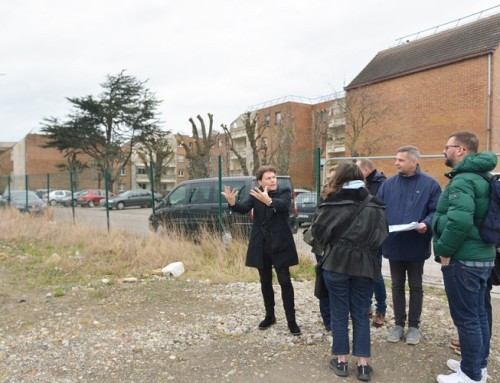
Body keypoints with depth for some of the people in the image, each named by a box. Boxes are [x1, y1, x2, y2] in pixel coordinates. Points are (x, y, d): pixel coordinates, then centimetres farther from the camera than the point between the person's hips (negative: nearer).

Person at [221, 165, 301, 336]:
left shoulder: (284, 192, -4)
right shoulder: (255, 194, 4)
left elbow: (283, 205, -26)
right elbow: (244, 208, -13)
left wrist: (269, 201, -46)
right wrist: (233, 203, -35)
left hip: (280, 245, -3)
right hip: (261, 246, 4)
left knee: (285, 282, 0)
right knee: (265, 282, 14)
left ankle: (291, 320, 9)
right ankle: (270, 316, 29)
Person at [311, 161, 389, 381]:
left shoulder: (332, 204, -10)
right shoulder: (374, 205, -1)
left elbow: (318, 232, -3)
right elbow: (381, 236, 2)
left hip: (336, 263, -2)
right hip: (364, 265, 3)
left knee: (339, 313, 11)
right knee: (361, 314, 13)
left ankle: (341, 361, 21)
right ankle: (363, 364, 19)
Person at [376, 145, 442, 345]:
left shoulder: (430, 183, -5)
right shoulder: (389, 183, 3)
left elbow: (436, 211, -7)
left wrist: (426, 224, -25)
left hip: (417, 245, -2)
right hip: (394, 244, 3)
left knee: (415, 287, 12)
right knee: (397, 286, 14)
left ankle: (414, 326, 27)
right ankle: (399, 324, 28)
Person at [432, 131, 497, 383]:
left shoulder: (462, 180, -19)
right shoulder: (480, 178, 13)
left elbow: (459, 220, -32)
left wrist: (445, 251, -20)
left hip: (463, 259, -10)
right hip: (481, 256, 10)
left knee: (465, 318, 2)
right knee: (478, 314, 19)